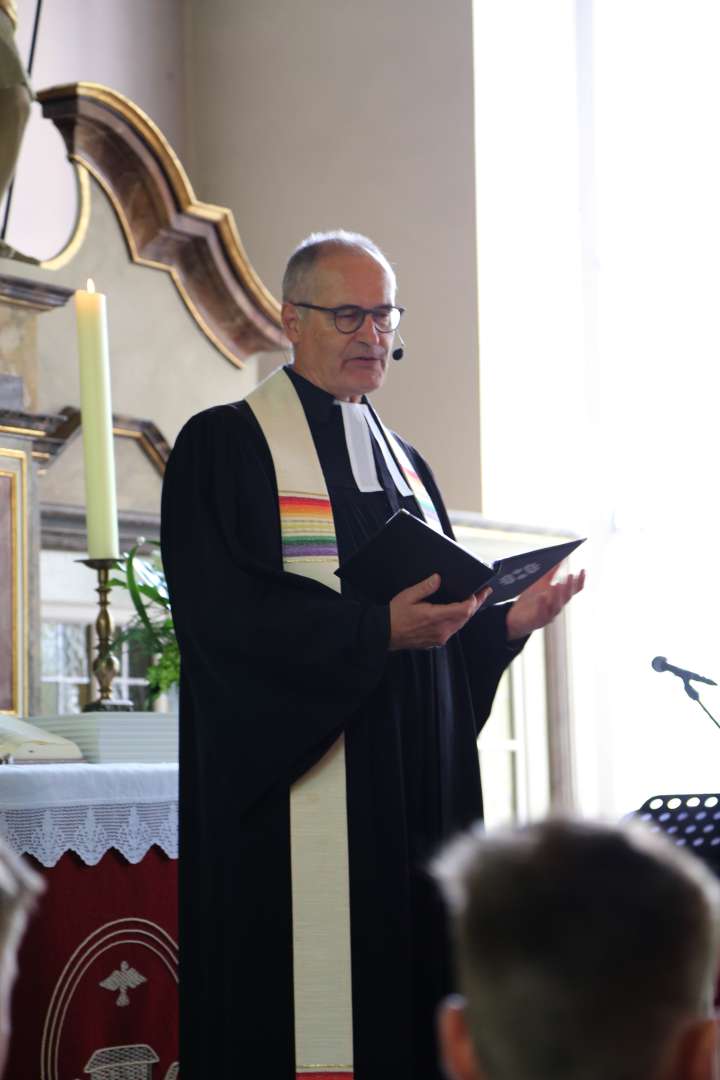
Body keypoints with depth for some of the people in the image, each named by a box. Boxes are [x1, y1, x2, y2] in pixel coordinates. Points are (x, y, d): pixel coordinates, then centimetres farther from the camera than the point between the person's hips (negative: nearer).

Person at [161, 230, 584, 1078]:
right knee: (307, 1004, -10)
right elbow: (224, 611, -12)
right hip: (293, 809, -6)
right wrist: (376, 630, -22)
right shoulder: (225, 445, 0)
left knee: (407, 995, 2)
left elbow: (446, 625, 19)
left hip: (414, 801, 6)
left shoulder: (404, 464, 21)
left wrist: (506, 622, -3)